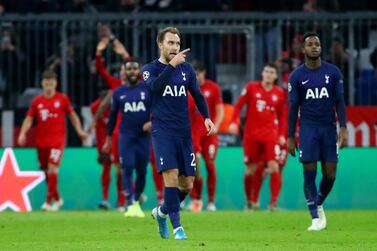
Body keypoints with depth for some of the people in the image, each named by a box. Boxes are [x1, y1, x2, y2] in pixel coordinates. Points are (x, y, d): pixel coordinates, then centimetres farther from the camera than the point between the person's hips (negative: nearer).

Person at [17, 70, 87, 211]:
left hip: (57, 140, -4)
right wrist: (22, 134, -8)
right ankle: (57, 199, 27)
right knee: (46, 171, 9)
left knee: (52, 168, -17)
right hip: (41, 140, 4)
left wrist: (79, 131, -1)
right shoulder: (37, 101, 5)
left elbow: (72, 116, 9)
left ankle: (49, 202, -17)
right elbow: (29, 119, 7)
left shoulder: (62, 99, 0)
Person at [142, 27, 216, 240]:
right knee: (171, 175, -20)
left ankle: (162, 212, 29)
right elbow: (155, 87, -21)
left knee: (187, 184, 3)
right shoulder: (150, 69, 0)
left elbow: (198, 95, 18)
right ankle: (177, 227, -16)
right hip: (163, 131, -5)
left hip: (184, 132, 5)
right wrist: (172, 65, -27)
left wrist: (207, 117, 4)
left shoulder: (186, 68, 12)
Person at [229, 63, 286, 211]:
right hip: (251, 135, 0)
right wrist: (234, 122, -10)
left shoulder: (279, 93, 4)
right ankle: (249, 201, 24)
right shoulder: (251, 88, 1)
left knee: (274, 167, -15)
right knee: (250, 170, 5)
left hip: (271, 134, 0)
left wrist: (281, 134, 2)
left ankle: (273, 202, -15)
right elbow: (238, 105, 3)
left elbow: (281, 116, 12)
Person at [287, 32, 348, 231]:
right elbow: (293, 108, 3)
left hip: (329, 128, 1)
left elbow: (339, 102, 4)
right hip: (308, 128, -1)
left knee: (330, 175, 0)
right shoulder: (297, 76, 0)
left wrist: (343, 128, -6)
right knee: (309, 172, -8)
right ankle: (315, 218, -3)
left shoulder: (333, 72, 2)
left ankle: (319, 205, 28)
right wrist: (290, 138, 2)